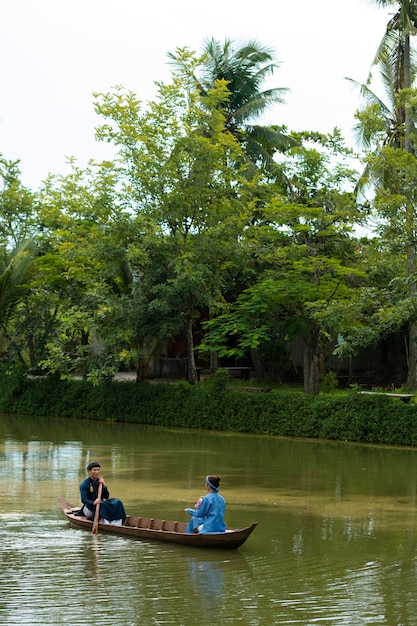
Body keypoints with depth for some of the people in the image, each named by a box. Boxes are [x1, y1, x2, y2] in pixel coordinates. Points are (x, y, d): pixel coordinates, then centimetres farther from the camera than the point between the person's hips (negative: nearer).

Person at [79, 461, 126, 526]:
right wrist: (93, 503, -34)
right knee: (102, 506, -36)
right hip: (89, 509, -6)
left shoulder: (99, 482, 11)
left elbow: (106, 497, 7)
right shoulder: (84, 485, -6)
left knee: (117, 503, -17)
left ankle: (117, 526, -35)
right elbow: (84, 500, -15)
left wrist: (104, 486, -8)